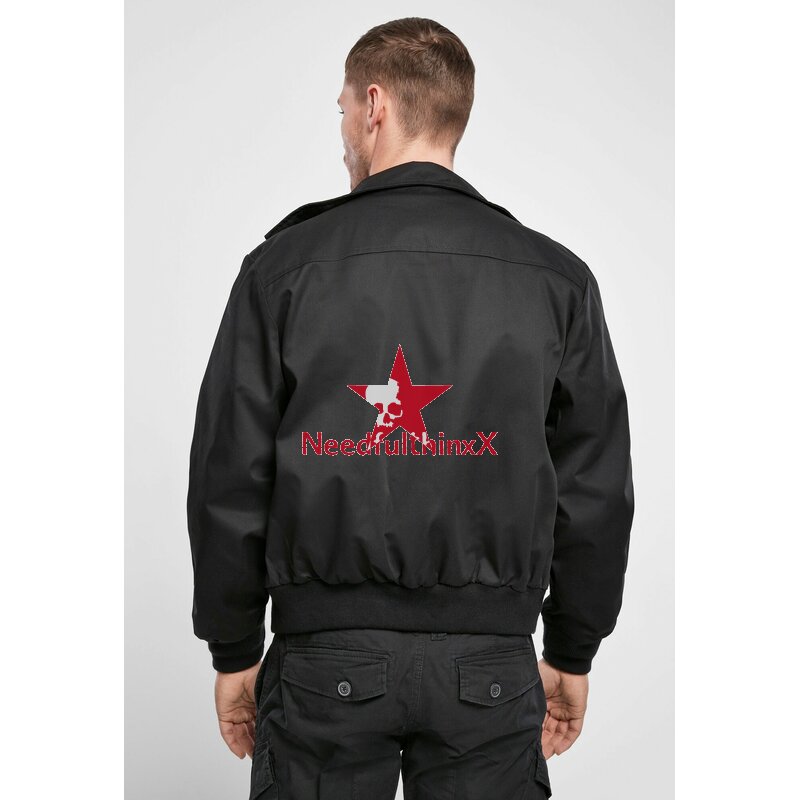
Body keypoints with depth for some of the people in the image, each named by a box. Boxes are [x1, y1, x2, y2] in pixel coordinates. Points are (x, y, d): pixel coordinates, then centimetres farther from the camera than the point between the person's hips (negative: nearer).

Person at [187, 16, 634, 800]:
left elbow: (229, 479, -3)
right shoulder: (556, 278, 0)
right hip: (490, 665, 2)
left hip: (326, 655, -1)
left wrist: (235, 651, 9)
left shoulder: (286, 265, -4)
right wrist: (571, 654, 14)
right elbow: (596, 489, 3)